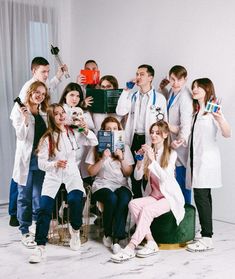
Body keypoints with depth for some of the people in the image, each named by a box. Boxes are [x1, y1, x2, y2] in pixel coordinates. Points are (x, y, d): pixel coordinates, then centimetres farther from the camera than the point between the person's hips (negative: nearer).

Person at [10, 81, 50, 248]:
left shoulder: (44, 112, 14)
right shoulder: (19, 110, -1)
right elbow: (21, 136, -10)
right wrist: (25, 119, -24)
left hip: (42, 158, 4)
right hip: (26, 158, -4)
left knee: (39, 196, 7)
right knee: (25, 196, 2)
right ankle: (25, 232, 8)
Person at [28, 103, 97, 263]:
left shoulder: (73, 133, 3)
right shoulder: (47, 138, -3)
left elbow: (94, 141, 5)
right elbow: (41, 162, -5)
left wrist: (86, 130, -14)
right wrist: (54, 164, -26)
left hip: (71, 173, 1)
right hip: (53, 175, 0)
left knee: (75, 199, -28)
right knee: (44, 207, -18)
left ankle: (75, 231, 1)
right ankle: (40, 247, -11)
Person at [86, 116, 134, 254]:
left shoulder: (124, 147, 13)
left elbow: (128, 173, 9)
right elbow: (91, 172, 2)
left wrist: (122, 158, -6)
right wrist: (103, 159, -11)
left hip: (121, 184, 2)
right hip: (102, 185, -1)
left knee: (124, 198, -34)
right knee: (112, 198, -35)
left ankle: (117, 238, -28)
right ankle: (108, 234, -12)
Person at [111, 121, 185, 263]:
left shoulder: (171, 154, -4)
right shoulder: (148, 152, 10)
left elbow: (165, 177, -18)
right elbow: (137, 176, 2)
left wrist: (152, 159, -25)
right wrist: (140, 159, -13)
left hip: (170, 197, -5)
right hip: (154, 195, 5)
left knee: (147, 209, -31)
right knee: (133, 203, -24)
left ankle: (131, 247, -30)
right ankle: (151, 243, -23)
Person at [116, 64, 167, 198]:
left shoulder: (159, 98, -2)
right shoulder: (132, 96, 11)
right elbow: (120, 112, -3)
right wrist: (126, 91, -3)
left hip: (150, 140, -4)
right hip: (134, 139, 4)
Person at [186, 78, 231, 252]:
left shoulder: (213, 110, -6)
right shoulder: (195, 111, 18)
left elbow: (227, 134, -18)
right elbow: (187, 132, 23)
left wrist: (220, 119, -37)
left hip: (207, 159, -8)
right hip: (195, 158, 8)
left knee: (201, 196, -13)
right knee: (203, 197, 8)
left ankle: (207, 239, -11)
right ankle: (206, 236, 12)